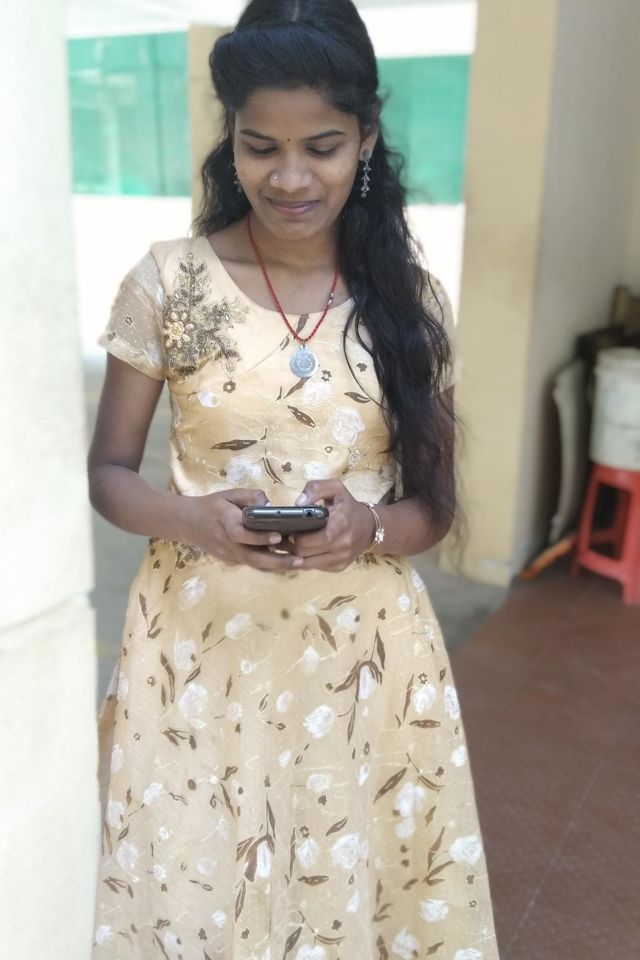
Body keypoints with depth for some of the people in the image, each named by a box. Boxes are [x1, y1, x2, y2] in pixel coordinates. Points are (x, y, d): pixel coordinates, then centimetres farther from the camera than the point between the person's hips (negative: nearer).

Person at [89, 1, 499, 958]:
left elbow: (435, 502, 3)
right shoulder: (170, 282, -6)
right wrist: (192, 519, -20)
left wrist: (368, 528, -19)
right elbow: (106, 472, 0)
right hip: (200, 647, -1)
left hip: (363, 655, 1)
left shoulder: (411, 300, -2)